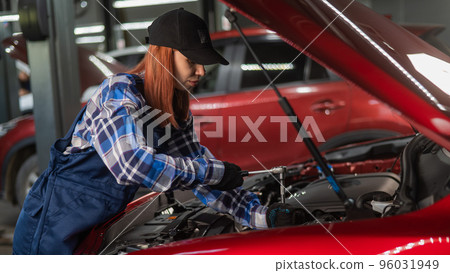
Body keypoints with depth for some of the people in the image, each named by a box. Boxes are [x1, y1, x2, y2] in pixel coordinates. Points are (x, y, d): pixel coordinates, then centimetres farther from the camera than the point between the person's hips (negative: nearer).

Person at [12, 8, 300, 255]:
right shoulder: (120, 91, -22)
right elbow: (131, 164, -34)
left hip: (98, 227, 7)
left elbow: (198, 165, 0)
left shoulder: (177, 114, 2)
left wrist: (261, 215, -11)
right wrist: (216, 172, -29)